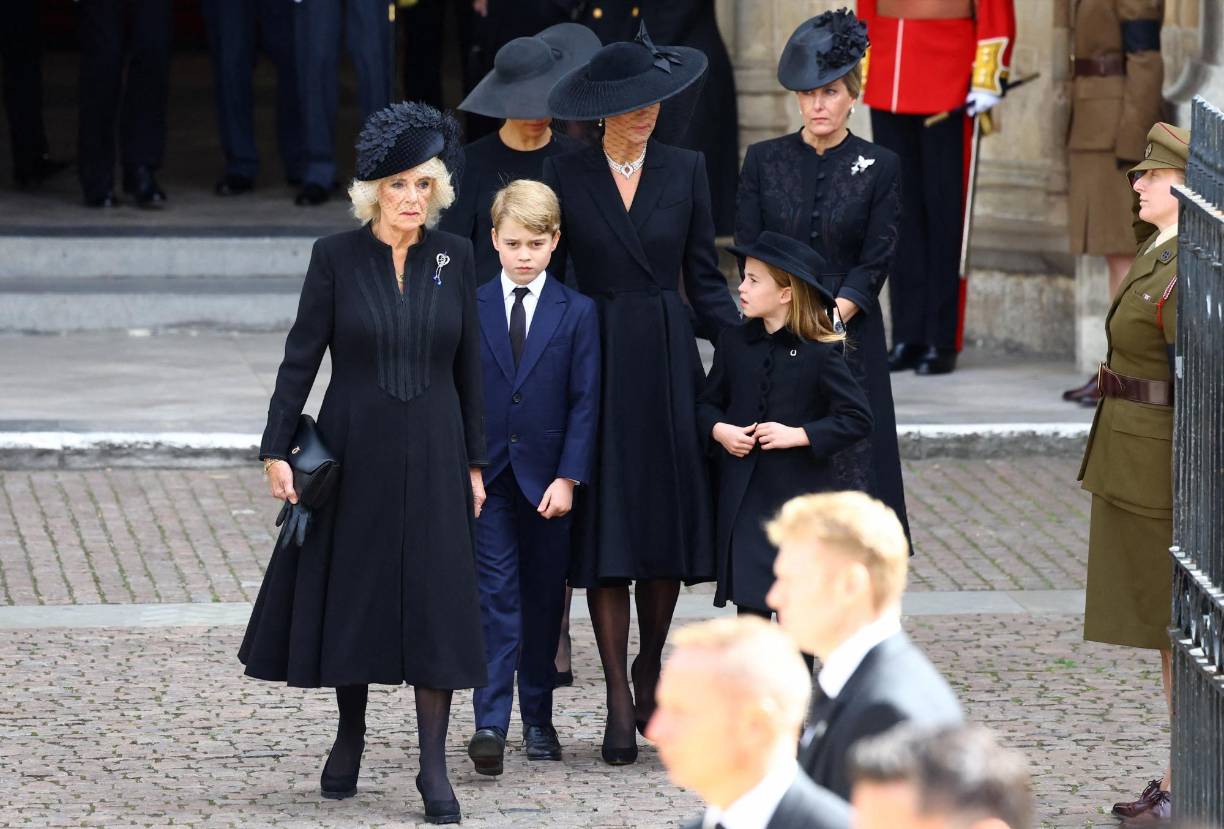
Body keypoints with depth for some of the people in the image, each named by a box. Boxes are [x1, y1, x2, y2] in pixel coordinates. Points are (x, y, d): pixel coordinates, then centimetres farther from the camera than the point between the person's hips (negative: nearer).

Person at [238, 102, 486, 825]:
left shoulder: (453, 257, 2)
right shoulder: (338, 256, -4)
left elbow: (469, 365, 7)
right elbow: (301, 358, -2)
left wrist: (474, 461, 6)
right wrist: (277, 450, -6)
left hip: (431, 453, 1)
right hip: (353, 449, -1)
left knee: (435, 602, -3)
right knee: (352, 592, 6)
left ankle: (434, 765, -2)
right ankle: (351, 736, 25)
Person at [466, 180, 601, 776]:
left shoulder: (577, 313, 1)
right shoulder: (470, 308, 3)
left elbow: (585, 402, -1)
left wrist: (568, 478, -8)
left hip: (546, 477, 1)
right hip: (486, 477, -1)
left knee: (544, 598, 8)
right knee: (495, 597, -7)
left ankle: (538, 718, 19)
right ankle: (491, 723, -13)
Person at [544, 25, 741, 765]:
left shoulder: (685, 170, 4)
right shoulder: (566, 176, 0)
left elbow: (705, 276, 6)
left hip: (668, 360, 1)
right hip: (595, 363, -1)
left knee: (670, 525, 4)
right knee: (605, 535, -2)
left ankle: (650, 667, 26)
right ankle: (620, 704, 1)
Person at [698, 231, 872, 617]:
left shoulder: (820, 353, -9)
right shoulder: (734, 343, 5)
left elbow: (857, 418, -10)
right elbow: (708, 404, 15)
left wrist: (798, 435, -18)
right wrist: (719, 430, -7)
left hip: (798, 495, -3)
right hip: (743, 495, 3)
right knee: (749, 600, 1)